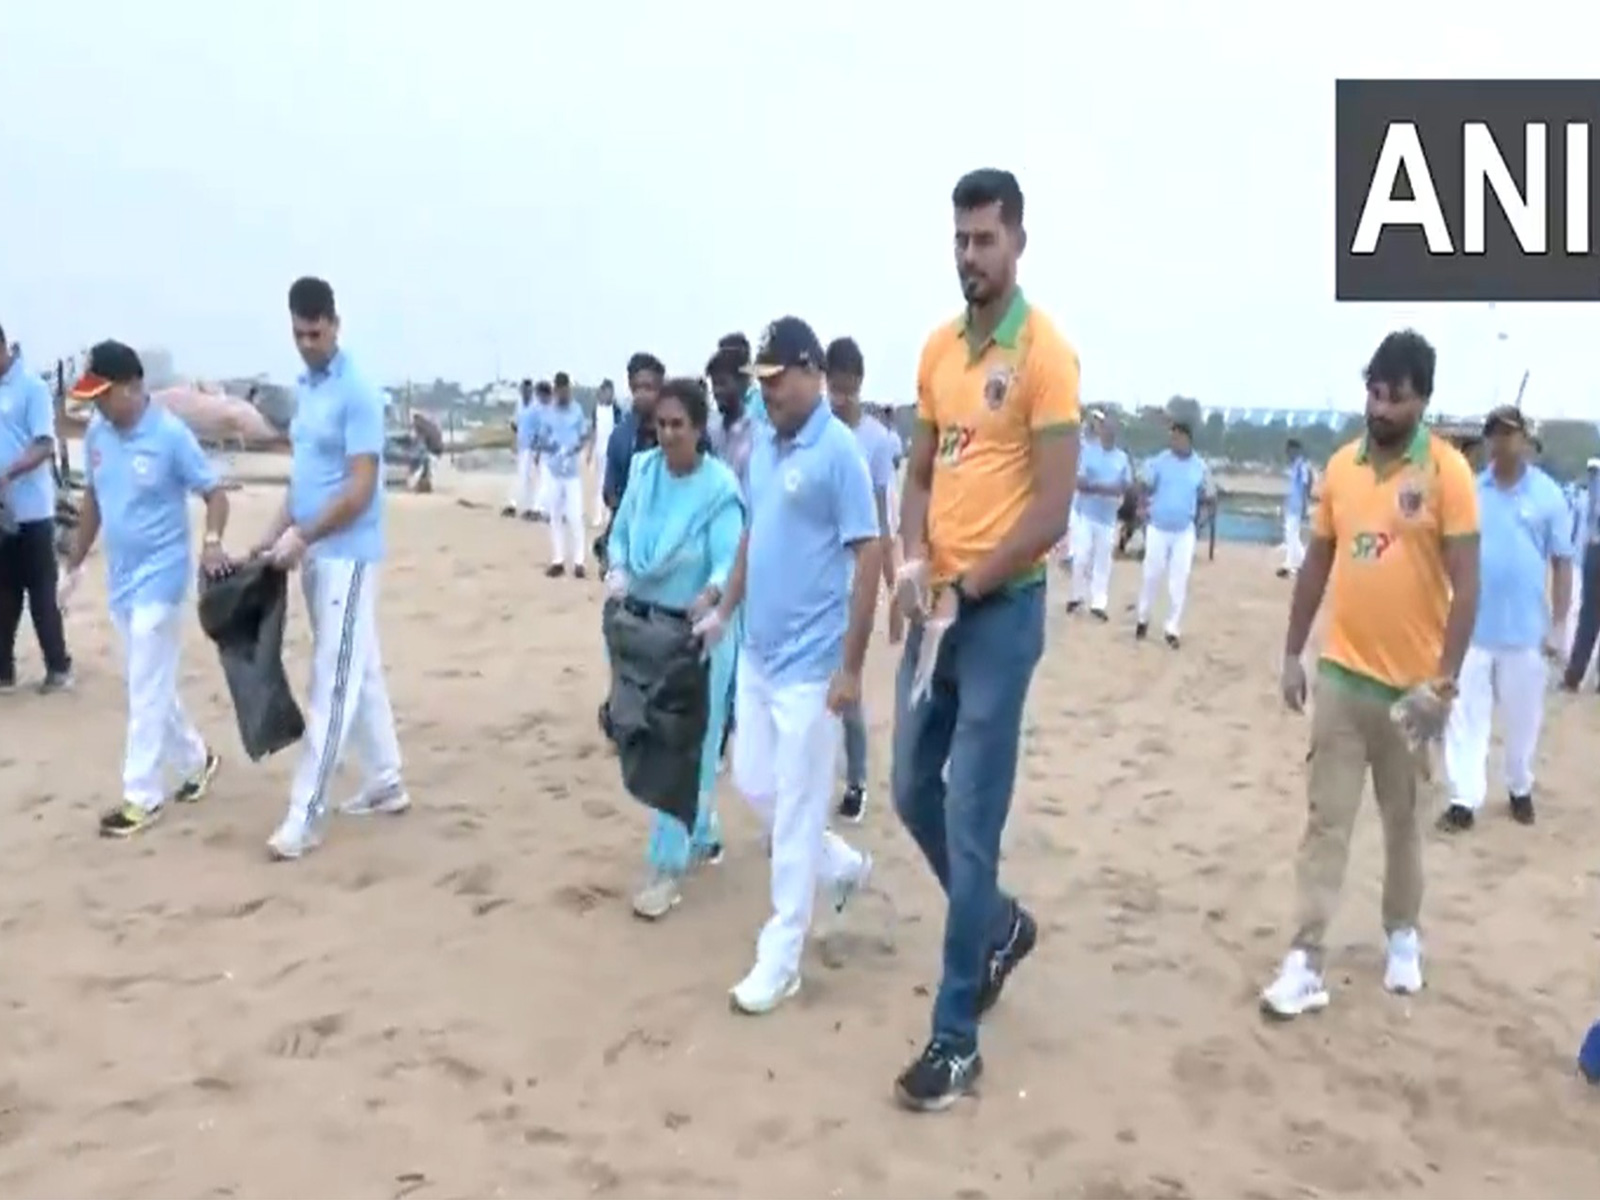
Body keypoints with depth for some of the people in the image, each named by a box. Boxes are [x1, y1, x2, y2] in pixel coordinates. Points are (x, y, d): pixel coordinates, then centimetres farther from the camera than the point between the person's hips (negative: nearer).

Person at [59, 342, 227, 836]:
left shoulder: (171, 435, -16)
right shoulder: (96, 434, 4)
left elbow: (214, 491, -13)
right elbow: (92, 500, 14)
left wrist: (211, 542, -31)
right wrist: (75, 564, 16)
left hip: (160, 577, -7)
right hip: (120, 579, 7)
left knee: (147, 689, -3)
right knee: (150, 684, 15)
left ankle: (142, 797, 5)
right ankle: (196, 759, 32)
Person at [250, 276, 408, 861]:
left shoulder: (357, 393, -14)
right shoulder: (303, 388, 13)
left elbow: (361, 487, -19)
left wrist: (302, 538, -21)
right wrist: (275, 532, 7)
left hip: (347, 556, -8)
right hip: (315, 554, 9)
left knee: (332, 683, -4)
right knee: (361, 672, 15)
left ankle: (305, 814, -1)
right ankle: (386, 782, 26)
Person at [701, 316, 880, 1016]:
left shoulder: (838, 452, -15)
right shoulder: (762, 444, 8)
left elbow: (868, 557, -17)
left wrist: (851, 666, -18)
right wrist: (725, 610, 16)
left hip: (809, 666, -8)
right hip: (757, 655, 8)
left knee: (797, 812, 2)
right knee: (753, 784, 17)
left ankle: (779, 960, 14)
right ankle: (843, 866, 39)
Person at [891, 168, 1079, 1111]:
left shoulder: (1045, 354, -11)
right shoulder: (938, 348, 10)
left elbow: (1053, 510, -15)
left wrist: (965, 588, -14)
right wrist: (914, 561, -4)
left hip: (1004, 610, -7)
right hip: (937, 604, 7)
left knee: (971, 823, -3)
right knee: (914, 791, 16)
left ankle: (956, 1037, 11)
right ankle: (1002, 925, 40)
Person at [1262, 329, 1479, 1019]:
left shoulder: (1447, 471, -10)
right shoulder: (1340, 466, 3)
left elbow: (1465, 585, -12)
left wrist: (1445, 682, -17)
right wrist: (1293, 654, 9)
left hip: (1410, 683, -3)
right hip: (1340, 675, 3)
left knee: (1402, 819, 15)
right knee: (1326, 820, 3)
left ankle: (1403, 935, 35)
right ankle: (1305, 961, 6)